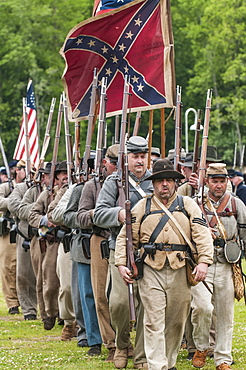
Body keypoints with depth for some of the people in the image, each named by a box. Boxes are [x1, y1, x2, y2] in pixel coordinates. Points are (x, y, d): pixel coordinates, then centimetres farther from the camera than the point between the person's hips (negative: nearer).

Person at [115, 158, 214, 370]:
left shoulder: (188, 205, 9)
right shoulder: (142, 207, 9)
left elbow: (203, 235, 1)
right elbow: (125, 238, 10)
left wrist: (203, 261, -13)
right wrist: (122, 264, -3)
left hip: (180, 272, 1)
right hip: (151, 272, -1)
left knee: (177, 321, 8)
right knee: (154, 321, -8)